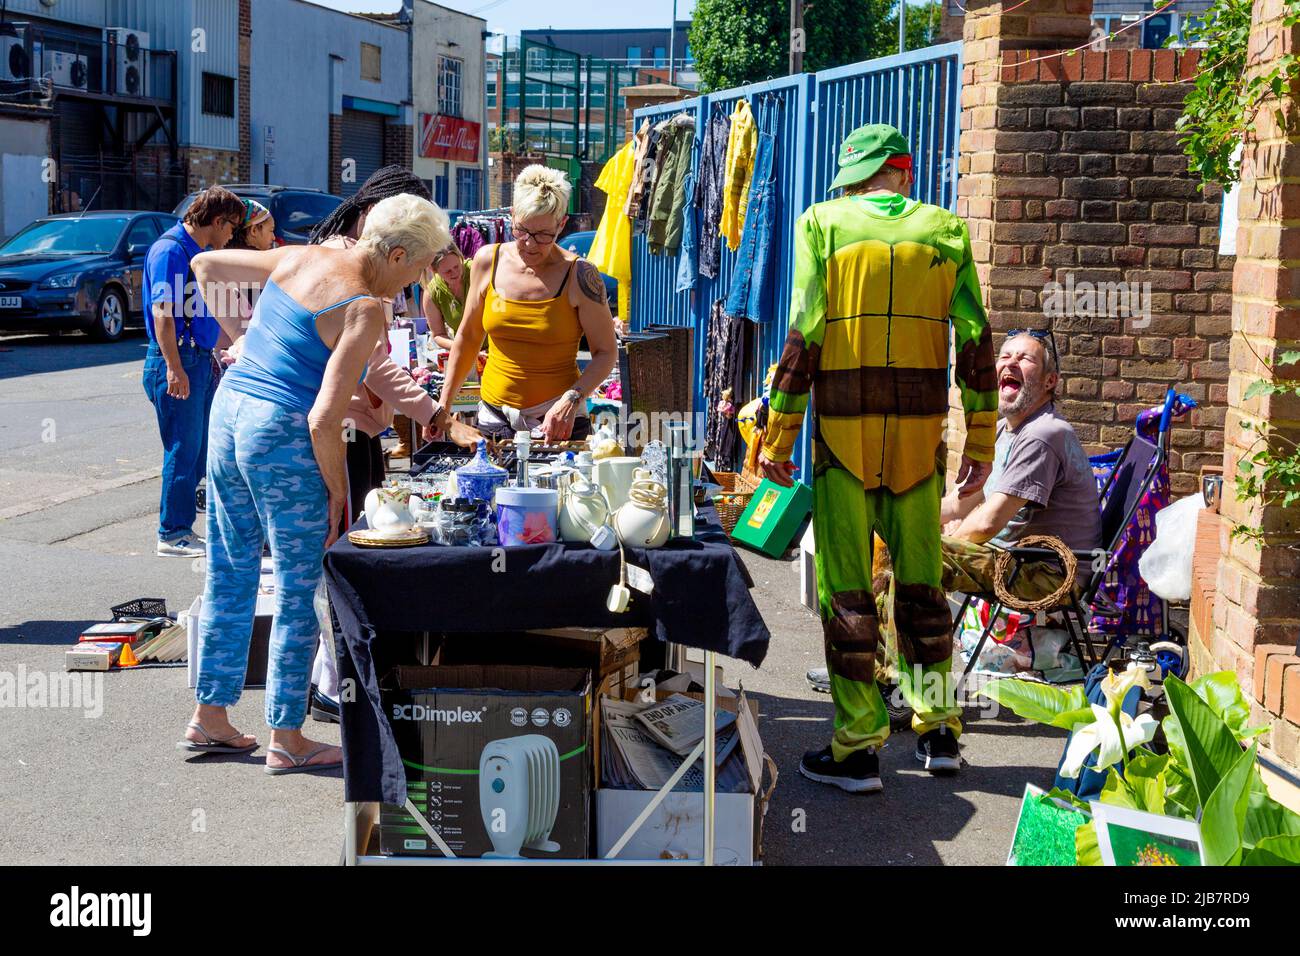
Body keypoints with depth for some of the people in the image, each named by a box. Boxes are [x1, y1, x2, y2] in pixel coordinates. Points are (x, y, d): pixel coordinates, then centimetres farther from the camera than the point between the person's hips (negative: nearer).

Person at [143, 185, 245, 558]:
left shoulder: (199, 252, 16)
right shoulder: (170, 249, -13)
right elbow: (161, 310, -20)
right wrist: (174, 368, -25)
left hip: (200, 359, 10)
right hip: (178, 361, -10)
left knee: (197, 451, 12)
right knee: (183, 450, -6)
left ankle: (182, 529, 20)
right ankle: (172, 534, 0)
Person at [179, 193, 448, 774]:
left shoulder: (298, 259, 7)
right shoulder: (364, 310, -15)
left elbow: (205, 264, 21)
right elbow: (323, 419, -21)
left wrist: (237, 333, 22)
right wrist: (338, 491, -8)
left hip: (227, 415, 8)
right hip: (284, 440, -8)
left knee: (229, 574, 18)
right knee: (297, 593, 6)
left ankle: (208, 719, 29)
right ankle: (286, 740, 15)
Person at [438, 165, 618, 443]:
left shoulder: (579, 275, -9)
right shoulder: (488, 261, 1)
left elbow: (606, 352, -6)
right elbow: (467, 337, 12)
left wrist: (572, 399, -22)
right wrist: (443, 407, 10)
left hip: (558, 421, -3)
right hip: (495, 418, 3)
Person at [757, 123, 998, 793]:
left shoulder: (823, 223, 0)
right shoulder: (946, 231, 7)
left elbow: (804, 332, -8)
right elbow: (975, 339, 3)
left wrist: (778, 435, -5)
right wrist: (981, 442, 8)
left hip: (843, 428, -3)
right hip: (920, 433, 3)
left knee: (847, 591, 3)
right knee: (920, 582, 16)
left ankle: (857, 748, 6)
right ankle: (937, 730, 22)